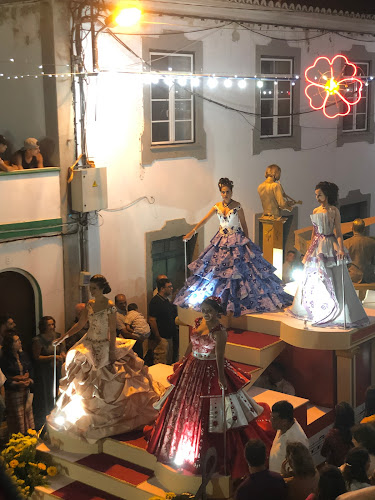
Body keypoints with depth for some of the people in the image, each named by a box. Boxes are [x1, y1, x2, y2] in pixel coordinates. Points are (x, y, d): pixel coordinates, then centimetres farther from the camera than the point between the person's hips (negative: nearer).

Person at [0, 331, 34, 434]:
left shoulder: (23, 355, 5)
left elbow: (30, 369, 11)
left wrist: (30, 380, -7)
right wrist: (16, 384, -23)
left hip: (26, 390, 5)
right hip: (13, 393, -5)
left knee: (28, 413, 11)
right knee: (17, 417, 1)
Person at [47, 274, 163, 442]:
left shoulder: (109, 306, -15)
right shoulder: (90, 304, 5)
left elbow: (112, 331, -15)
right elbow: (80, 324, 10)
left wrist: (112, 352, -17)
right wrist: (63, 338, 3)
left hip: (104, 347, -7)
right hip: (89, 345, 7)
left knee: (105, 384, 0)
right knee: (87, 382, 12)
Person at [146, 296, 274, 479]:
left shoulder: (219, 332, -21)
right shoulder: (198, 322, 1)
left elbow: (219, 356, -24)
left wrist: (221, 377, -28)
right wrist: (182, 361, 19)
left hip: (210, 371, -8)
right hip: (192, 368, 8)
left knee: (207, 411, 2)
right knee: (186, 405, 20)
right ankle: (184, 441, 40)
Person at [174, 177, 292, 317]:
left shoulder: (237, 206, -8)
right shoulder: (217, 206, 5)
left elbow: (244, 225, -3)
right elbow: (204, 220, 7)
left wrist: (247, 242, -6)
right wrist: (192, 232, 2)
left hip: (236, 241, -5)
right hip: (221, 241, 5)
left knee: (235, 271, -7)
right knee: (218, 269, 6)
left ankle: (235, 304, -3)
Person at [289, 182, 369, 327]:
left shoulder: (333, 210, -6)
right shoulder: (315, 211, 12)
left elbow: (338, 232, -11)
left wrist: (341, 248, -23)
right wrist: (310, 249, 18)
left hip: (330, 245, -7)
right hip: (317, 245, 7)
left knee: (334, 280, -8)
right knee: (314, 278, 11)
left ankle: (339, 313, -1)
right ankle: (315, 311, 24)